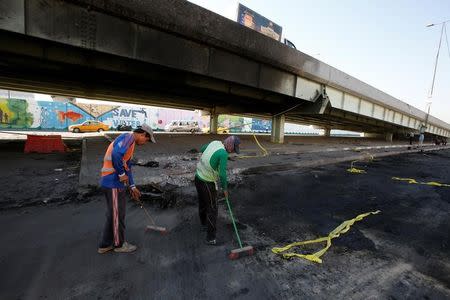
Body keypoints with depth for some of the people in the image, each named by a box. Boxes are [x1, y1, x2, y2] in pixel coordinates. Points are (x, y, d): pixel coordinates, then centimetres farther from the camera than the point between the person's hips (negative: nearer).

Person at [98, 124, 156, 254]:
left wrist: (132, 186, 22)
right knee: (117, 215, 7)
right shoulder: (128, 137, -12)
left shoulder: (130, 142, 18)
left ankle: (105, 245, 34)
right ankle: (119, 244, 26)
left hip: (116, 183, 10)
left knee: (113, 214, 20)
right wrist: (121, 174, -17)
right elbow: (116, 154, -30)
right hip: (114, 183, -10)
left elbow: (127, 167, 22)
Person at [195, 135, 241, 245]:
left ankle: (204, 224, 48)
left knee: (202, 203, 26)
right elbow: (222, 175, -23)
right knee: (212, 210, 3)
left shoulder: (214, 142, 1)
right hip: (207, 183, -9)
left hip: (198, 177, 9)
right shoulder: (223, 153, -23)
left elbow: (202, 149, 21)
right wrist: (225, 188, -7)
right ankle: (211, 238, 13)